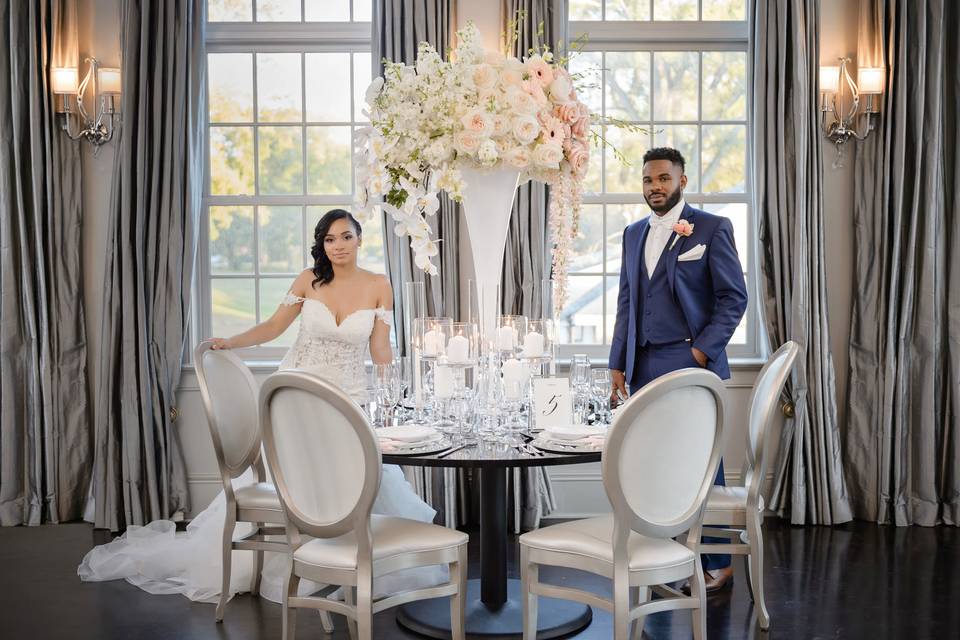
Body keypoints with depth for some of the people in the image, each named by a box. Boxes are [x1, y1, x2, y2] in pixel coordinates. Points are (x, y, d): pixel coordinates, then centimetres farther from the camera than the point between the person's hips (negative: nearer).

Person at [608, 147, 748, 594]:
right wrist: (618, 364, 11)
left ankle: (717, 564, 14)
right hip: (644, 368, 5)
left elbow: (734, 297, -4)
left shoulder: (712, 229, -1)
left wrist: (701, 351, -12)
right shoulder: (634, 234, 16)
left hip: (692, 365, -5)